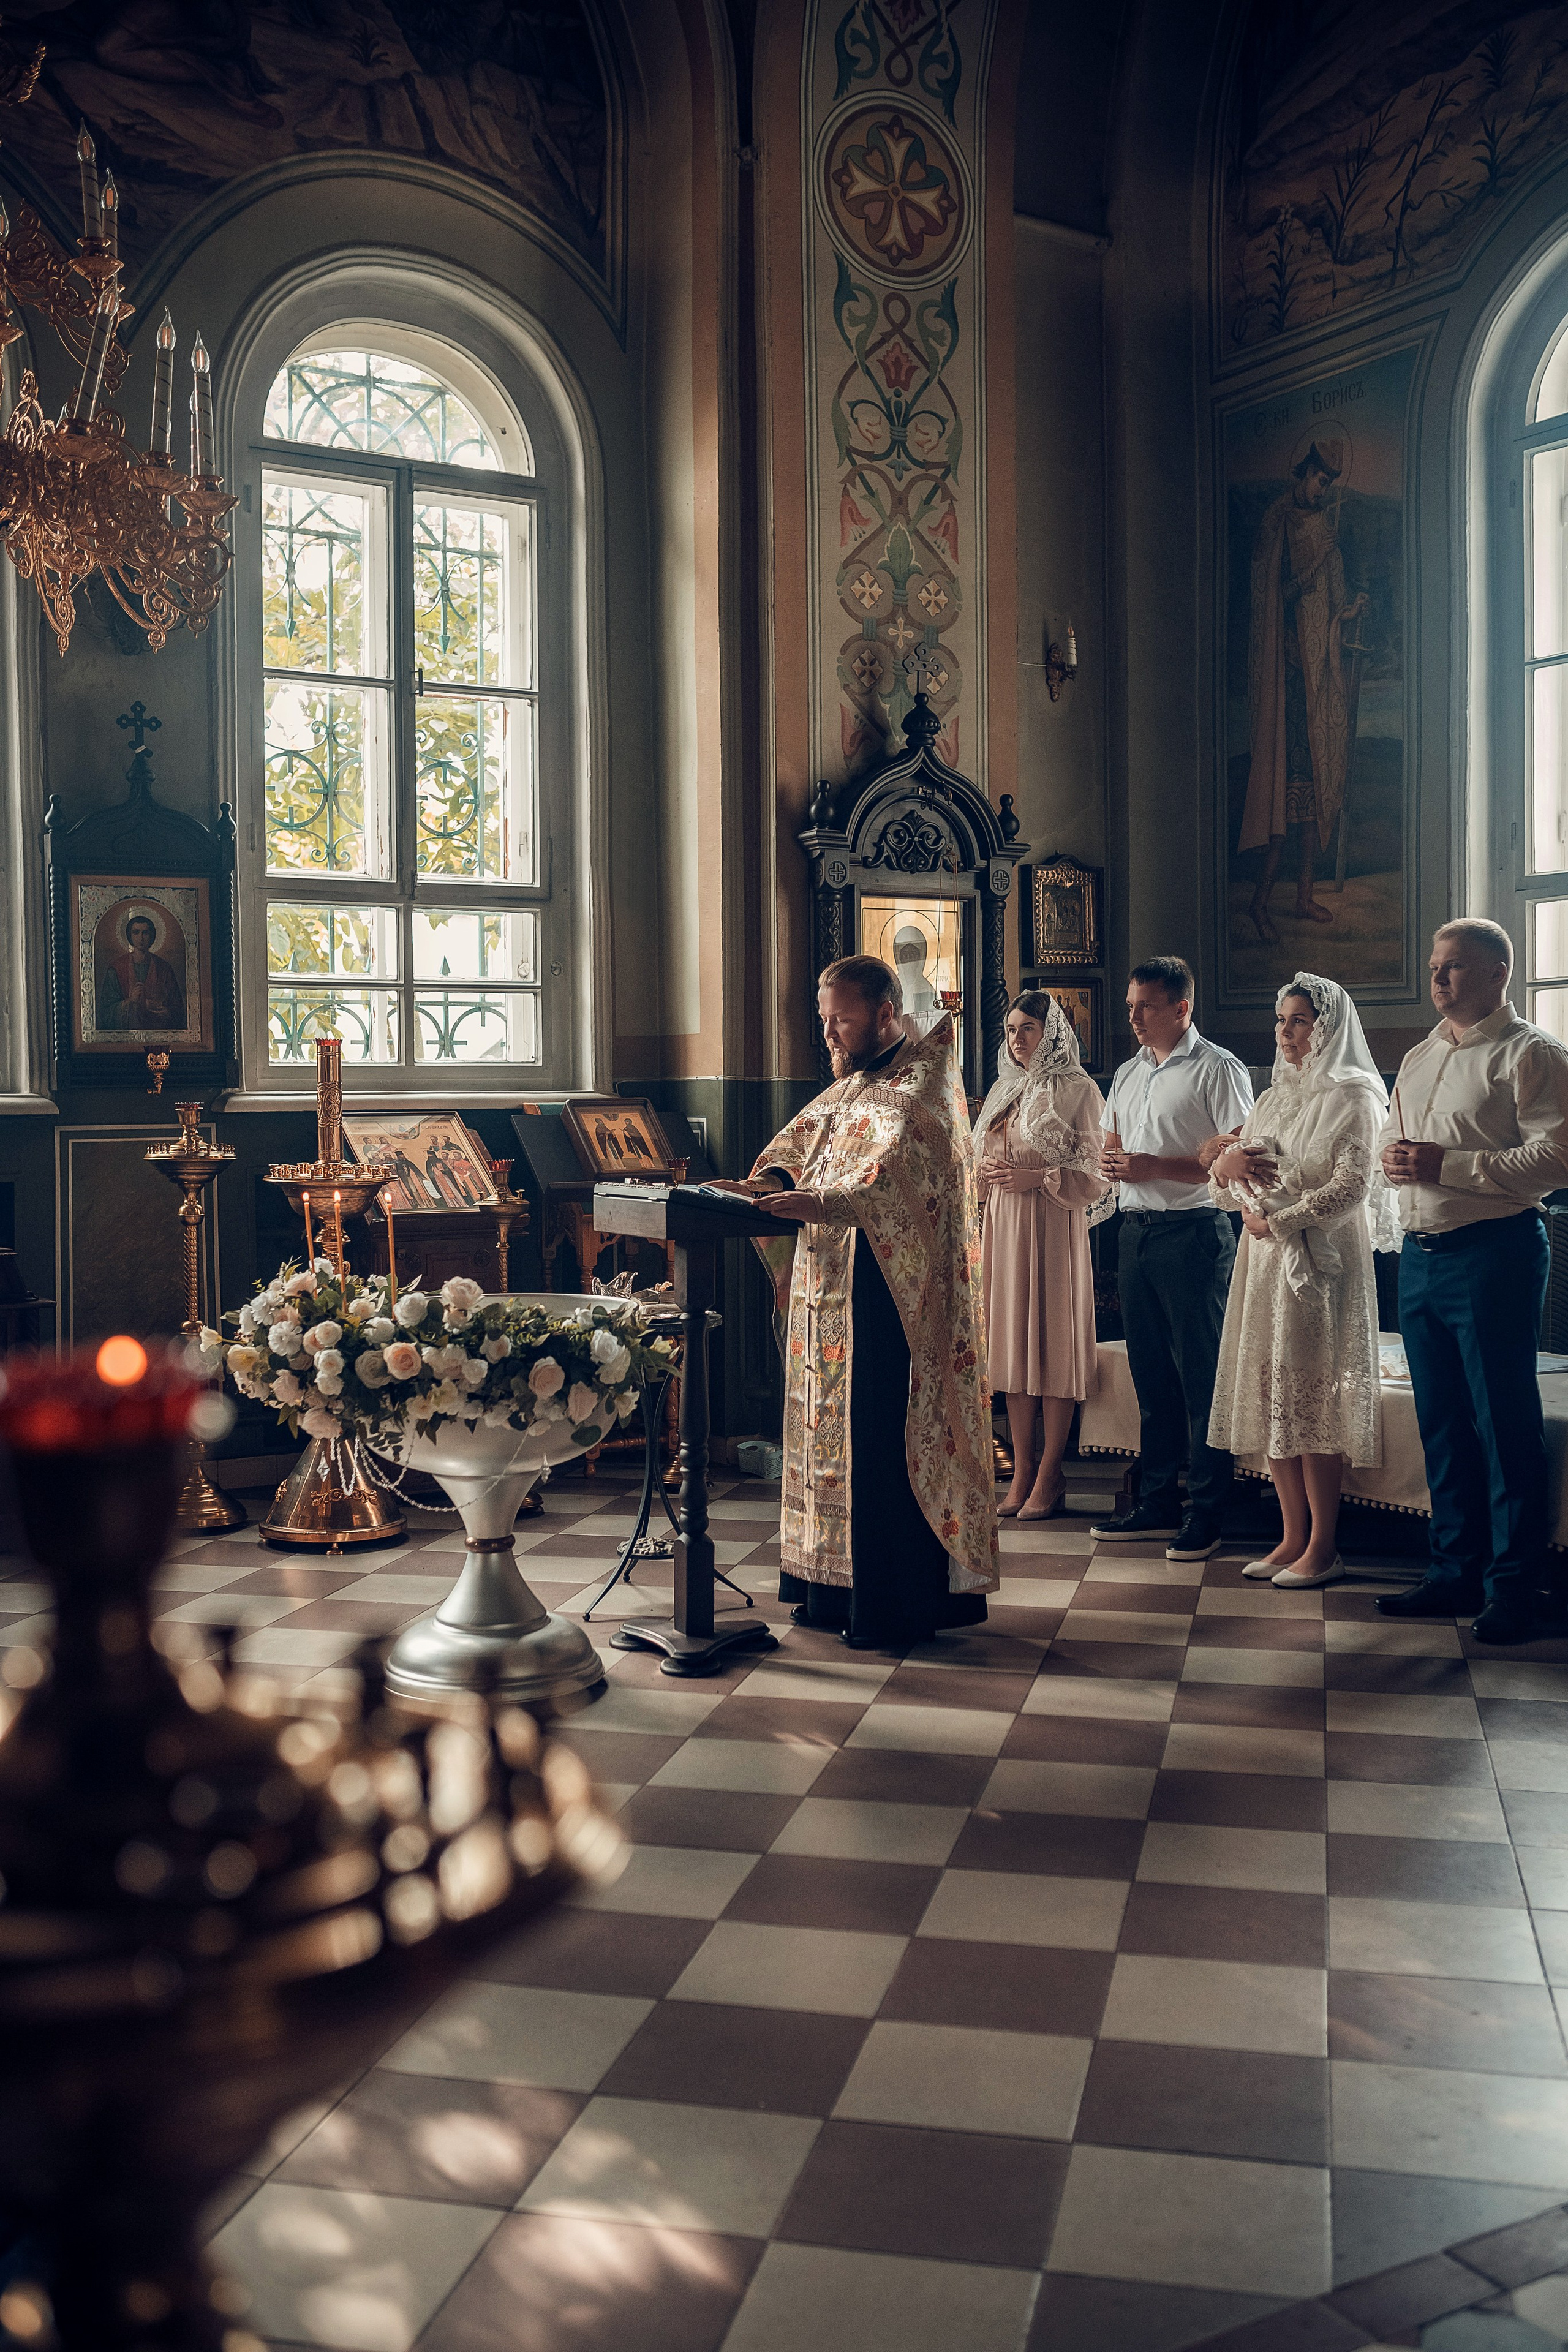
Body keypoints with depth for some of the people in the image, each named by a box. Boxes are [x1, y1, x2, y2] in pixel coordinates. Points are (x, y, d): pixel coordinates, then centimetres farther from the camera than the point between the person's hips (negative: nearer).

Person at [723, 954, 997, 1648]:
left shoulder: (925, 1077, -10)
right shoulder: (854, 1082, 18)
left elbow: (901, 1166, -26)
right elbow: (805, 1131, 19)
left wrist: (828, 1204, -40)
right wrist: (773, 1179, -3)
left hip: (889, 1294, -9)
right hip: (831, 1285, 9)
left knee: (886, 1439, -7)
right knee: (833, 1428, 11)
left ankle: (899, 1605, 1)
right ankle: (837, 1585, 20)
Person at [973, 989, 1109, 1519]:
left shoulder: (1077, 1090, -3)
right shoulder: (1004, 1091, 17)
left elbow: (1094, 1172, -7)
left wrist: (1037, 1178, -17)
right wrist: (984, 1170, 4)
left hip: (1051, 1226, -6)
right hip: (1002, 1224, 6)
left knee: (1053, 1341, -4)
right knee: (1011, 1341, 5)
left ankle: (1049, 1475, 1)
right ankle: (1022, 1470, 10)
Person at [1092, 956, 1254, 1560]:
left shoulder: (1218, 1070, -6)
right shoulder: (1127, 1073, 17)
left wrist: (1157, 1167, -18)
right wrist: (1111, 1163, 2)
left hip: (1193, 1232, -7)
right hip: (1136, 1230, 8)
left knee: (1201, 1374, -4)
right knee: (1149, 1370, 11)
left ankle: (1206, 1513, 2)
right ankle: (1158, 1502, 19)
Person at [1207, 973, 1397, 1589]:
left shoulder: (1353, 1098, -3)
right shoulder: (1272, 1101, 18)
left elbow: (1351, 1186, -15)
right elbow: (1227, 1194, 17)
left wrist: (1278, 1221, -12)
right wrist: (1227, 1164, -4)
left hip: (1321, 1261, -7)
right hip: (1266, 1261, 7)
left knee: (1311, 1397, -7)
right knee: (1269, 1396, 4)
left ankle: (1323, 1549, 0)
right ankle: (1293, 1537, 11)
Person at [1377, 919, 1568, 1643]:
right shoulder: (1419, 1058, 18)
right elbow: (1391, 1141, 26)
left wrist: (1447, 1163, -20)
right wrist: (1394, 1157, 1)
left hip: (1492, 1252, -8)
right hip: (1421, 1253, 8)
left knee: (1504, 1422, -2)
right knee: (1441, 1420, 12)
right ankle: (1456, 1570, 22)